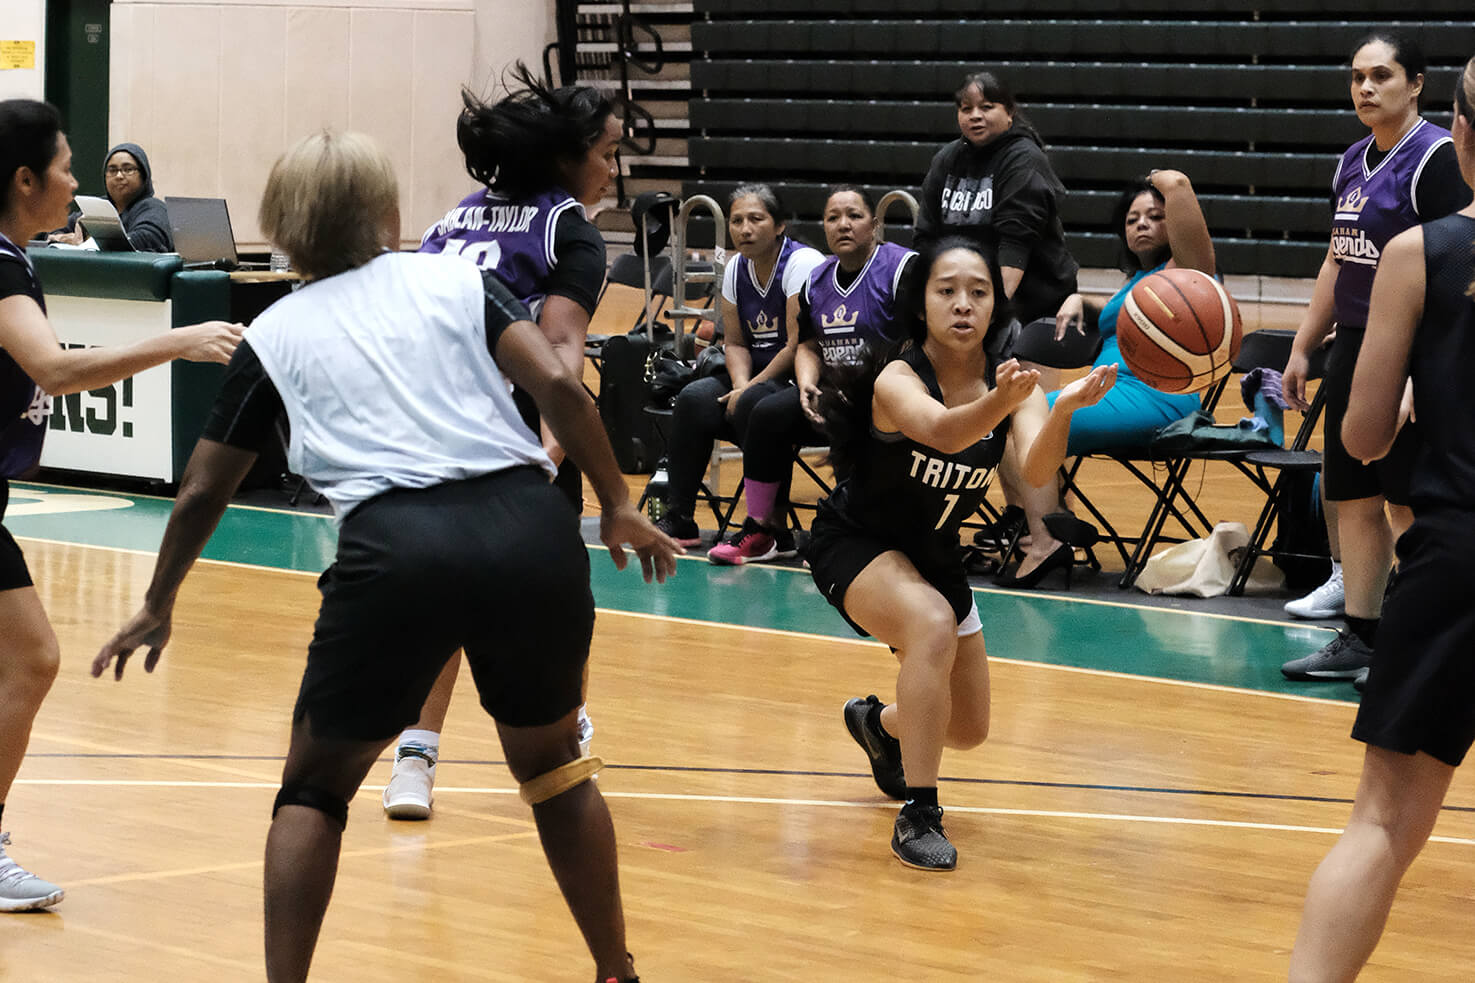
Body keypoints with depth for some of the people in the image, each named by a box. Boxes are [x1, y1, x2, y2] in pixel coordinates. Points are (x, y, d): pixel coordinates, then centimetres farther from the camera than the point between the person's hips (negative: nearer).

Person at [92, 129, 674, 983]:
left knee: (315, 784, 18)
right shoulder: (459, 280, 18)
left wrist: (159, 607, 38)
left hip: (396, 548, -1)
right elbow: (557, 384, 1)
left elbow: (202, 493, 25)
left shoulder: (276, 334, 19)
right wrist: (618, 505, 9)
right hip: (531, 529, 1)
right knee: (554, 763, 25)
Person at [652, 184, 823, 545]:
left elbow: (798, 346, -19)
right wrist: (740, 384, -10)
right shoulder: (736, 270, 7)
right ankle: (678, 519, -10)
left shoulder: (803, 264, -15)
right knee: (695, 399, -15)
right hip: (757, 377, 7)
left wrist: (748, 390, -16)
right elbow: (735, 342, 11)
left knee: (755, 403, -33)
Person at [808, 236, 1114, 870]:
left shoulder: (1013, 382, -17)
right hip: (854, 544, -6)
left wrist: (1064, 408, -55)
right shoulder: (897, 379, -29)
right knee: (933, 625, -37)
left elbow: (1036, 471, -36)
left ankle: (878, 723, 48)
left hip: (934, 555, 6)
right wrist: (1000, 402, -72)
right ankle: (916, 818, -28)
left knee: (968, 731, 14)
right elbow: (941, 432, -52)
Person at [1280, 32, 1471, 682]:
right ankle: (1360, 636, 16)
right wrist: (1303, 348, 20)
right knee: (1354, 498, 9)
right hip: (1354, 348, 8)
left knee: (1411, 504, -2)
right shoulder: (1353, 162, 13)